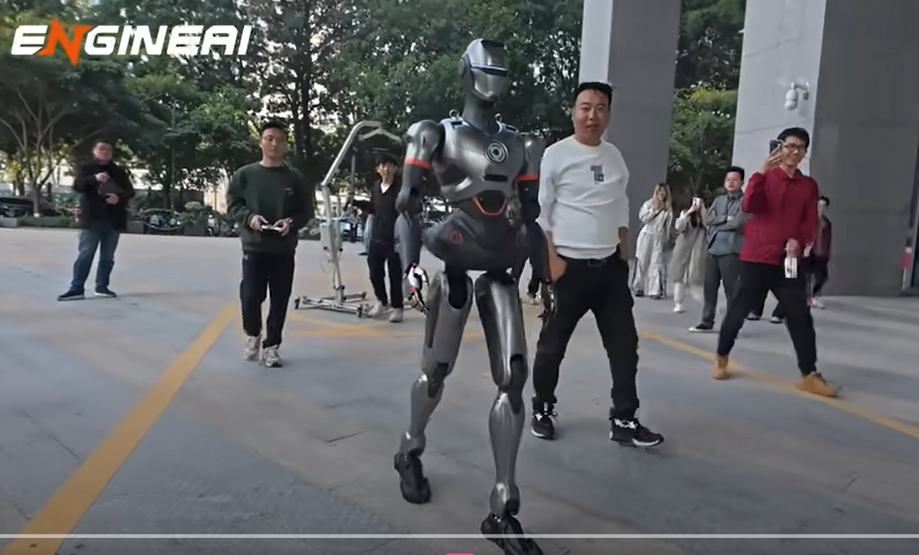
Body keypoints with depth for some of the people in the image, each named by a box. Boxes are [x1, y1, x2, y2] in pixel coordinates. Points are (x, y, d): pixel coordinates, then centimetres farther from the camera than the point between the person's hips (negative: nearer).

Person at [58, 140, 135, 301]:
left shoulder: (118, 171, 12)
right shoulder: (85, 168, 5)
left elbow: (130, 191, 8)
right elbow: (77, 186, -10)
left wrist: (119, 197, -15)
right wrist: (94, 178, -28)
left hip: (113, 220, 3)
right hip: (92, 219, -3)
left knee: (107, 257, 7)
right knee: (85, 255, -6)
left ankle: (102, 287, 15)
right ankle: (76, 289, -5)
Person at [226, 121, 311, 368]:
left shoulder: (295, 178, 5)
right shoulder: (244, 174, 3)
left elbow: (305, 211, 7)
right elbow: (232, 205, 5)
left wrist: (291, 222, -13)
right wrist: (249, 217, -14)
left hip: (284, 249, 1)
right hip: (254, 247, -1)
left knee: (279, 301, 4)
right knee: (251, 296, -4)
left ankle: (271, 346, 17)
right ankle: (252, 334, 25)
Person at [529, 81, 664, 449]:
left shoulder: (615, 157, 10)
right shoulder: (557, 154, -6)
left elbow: (621, 211, 17)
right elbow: (539, 211, -8)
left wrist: (624, 255, 12)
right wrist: (551, 259, -14)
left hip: (610, 265, 6)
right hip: (569, 265, -5)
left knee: (624, 344, 4)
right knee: (552, 344, 6)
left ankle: (624, 422, 12)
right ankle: (543, 411, 25)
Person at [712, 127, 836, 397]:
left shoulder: (808, 185, 11)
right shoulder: (765, 177, 5)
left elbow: (810, 224, 7)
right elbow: (748, 206, -14)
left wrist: (799, 242, -14)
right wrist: (762, 170, -20)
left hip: (788, 261, 2)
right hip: (756, 258, -2)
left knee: (801, 317, -3)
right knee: (738, 311, 1)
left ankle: (809, 375, 2)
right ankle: (721, 358, 19)